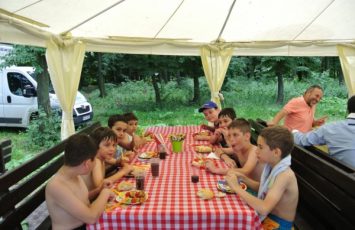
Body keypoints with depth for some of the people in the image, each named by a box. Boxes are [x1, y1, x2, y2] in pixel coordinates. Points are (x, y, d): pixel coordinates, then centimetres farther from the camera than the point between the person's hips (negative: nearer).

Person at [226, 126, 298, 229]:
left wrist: (237, 187, -31)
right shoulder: (272, 166, -6)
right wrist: (243, 178, -3)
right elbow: (262, 187, 12)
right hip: (266, 216, 6)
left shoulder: (285, 175, -29)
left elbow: (264, 209, -38)